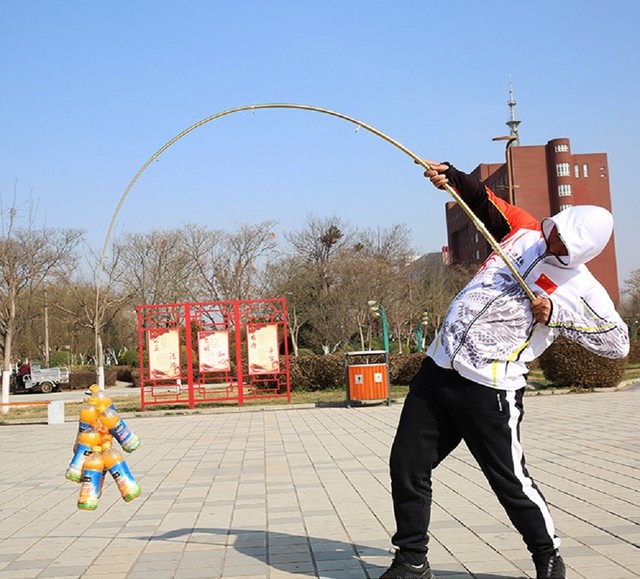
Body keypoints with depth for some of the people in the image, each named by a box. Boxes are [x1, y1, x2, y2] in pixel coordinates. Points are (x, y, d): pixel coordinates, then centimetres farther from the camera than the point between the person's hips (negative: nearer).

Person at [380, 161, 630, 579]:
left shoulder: (581, 289, -7)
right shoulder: (524, 231, 7)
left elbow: (619, 343, -7)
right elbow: (483, 198, 13)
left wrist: (557, 314, -16)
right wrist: (450, 177, -6)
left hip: (489, 390, -6)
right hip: (438, 367, 6)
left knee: (511, 481, 0)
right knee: (407, 464, 6)